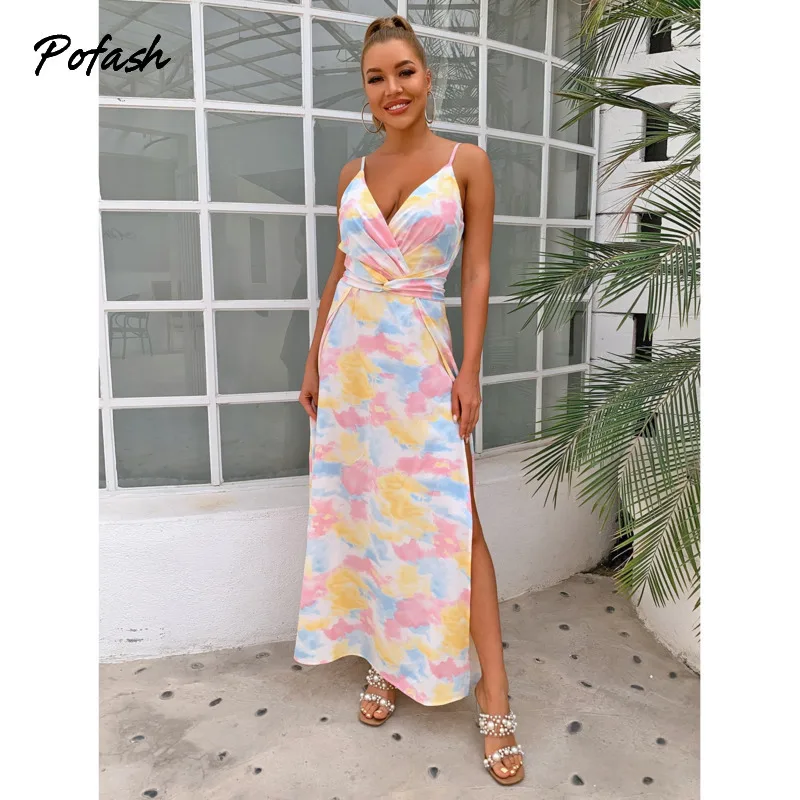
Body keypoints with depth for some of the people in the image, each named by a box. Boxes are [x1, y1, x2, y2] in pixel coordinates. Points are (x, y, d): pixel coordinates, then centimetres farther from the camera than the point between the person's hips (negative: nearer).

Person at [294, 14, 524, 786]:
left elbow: (477, 272, -2)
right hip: (350, 355, 4)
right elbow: (339, 270, 14)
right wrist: (314, 360, 11)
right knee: (362, 510, 9)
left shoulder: (466, 162, 1)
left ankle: (494, 701, 6)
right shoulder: (353, 173, 11)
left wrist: (469, 370, -9)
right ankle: (382, 659, 28)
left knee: (452, 521, -5)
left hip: (421, 358, -4)